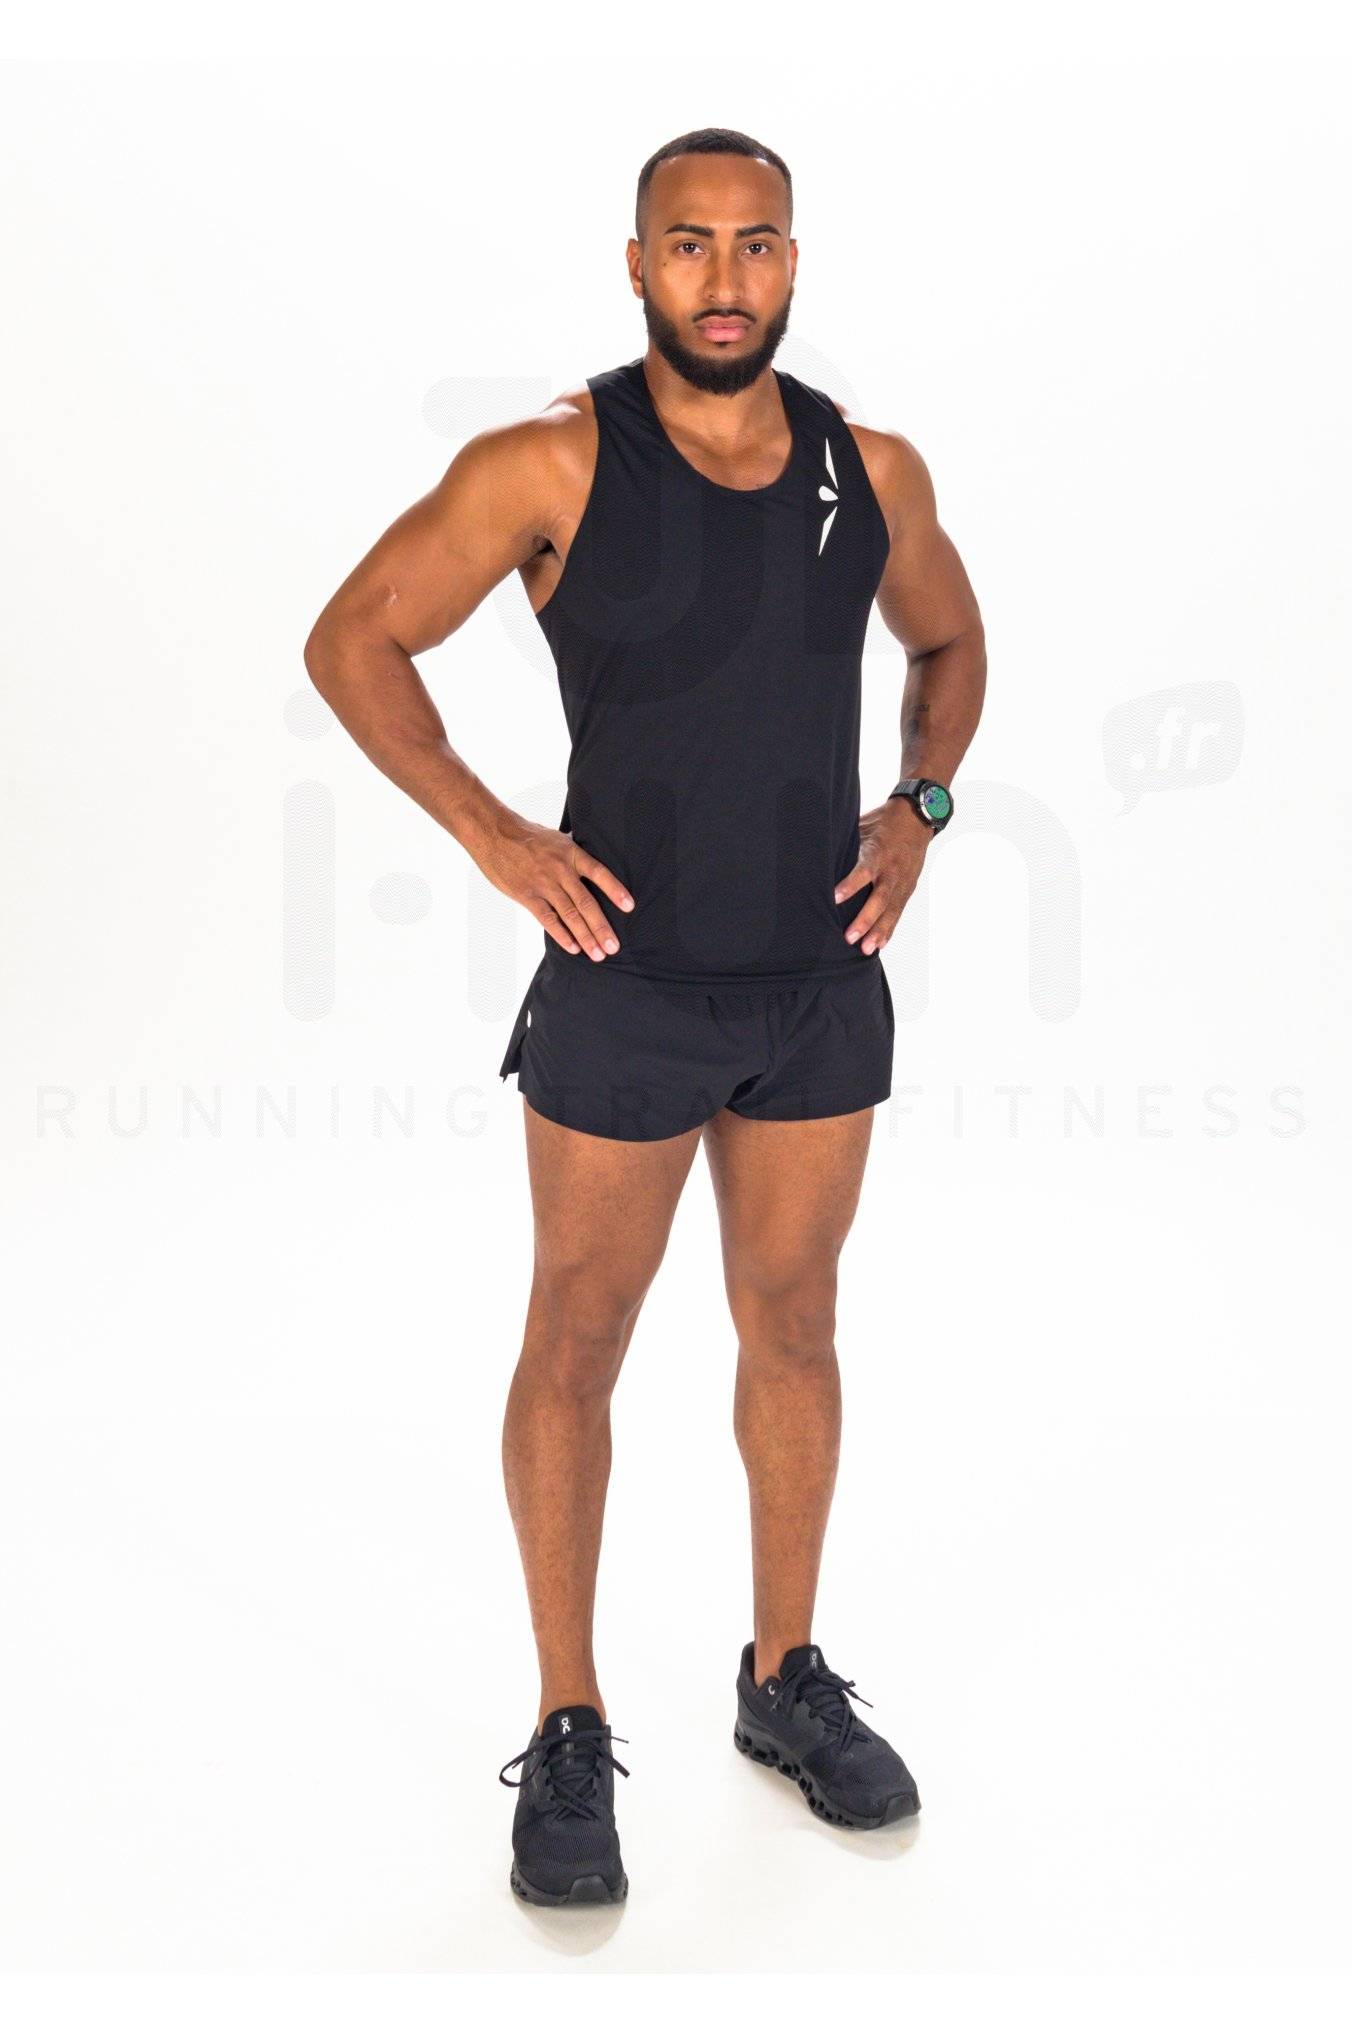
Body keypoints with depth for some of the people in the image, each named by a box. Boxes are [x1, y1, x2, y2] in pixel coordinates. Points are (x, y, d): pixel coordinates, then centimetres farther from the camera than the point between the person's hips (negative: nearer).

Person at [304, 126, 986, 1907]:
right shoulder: (553, 465, -12)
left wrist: (920, 807, 2)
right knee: (579, 1344, 5)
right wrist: (494, 837, -11)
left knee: (795, 1326, 15)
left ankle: (787, 1680, 33)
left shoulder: (875, 472, 0)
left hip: (822, 978, 4)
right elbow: (353, 642, -6)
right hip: (630, 980, -4)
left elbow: (951, 642, 18)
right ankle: (570, 1732, 21)